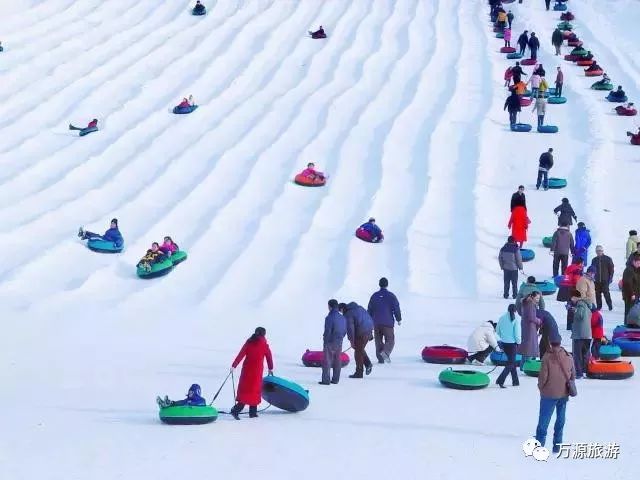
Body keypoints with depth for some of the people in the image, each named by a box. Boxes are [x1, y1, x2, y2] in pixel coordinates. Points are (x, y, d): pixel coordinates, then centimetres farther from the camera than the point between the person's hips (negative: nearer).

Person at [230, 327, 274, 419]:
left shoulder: (249, 343, 4)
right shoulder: (264, 345, -2)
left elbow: (241, 355, -3)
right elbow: (269, 357, 6)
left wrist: (234, 365, -5)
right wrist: (270, 368, 22)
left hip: (246, 369, 3)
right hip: (257, 370, -3)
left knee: (244, 388, 9)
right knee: (255, 389, 7)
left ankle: (237, 409, -4)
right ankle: (253, 411, 2)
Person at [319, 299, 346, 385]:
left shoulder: (329, 318, -19)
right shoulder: (343, 318, 4)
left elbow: (327, 331, -20)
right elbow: (345, 331, 9)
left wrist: (325, 341, -10)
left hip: (330, 342, -7)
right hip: (339, 342, 7)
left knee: (327, 361, -1)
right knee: (337, 361, 14)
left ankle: (326, 380, -1)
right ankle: (335, 379, 19)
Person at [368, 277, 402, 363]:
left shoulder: (374, 296, 7)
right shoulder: (391, 296, -4)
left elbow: (369, 310, 11)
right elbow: (396, 308, -4)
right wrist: (399, 319, 9)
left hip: (376, 323, 3)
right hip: (388, 323, -3)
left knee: (378, 341, 11)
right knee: (390, 340, 2)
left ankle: (380, 358, 7)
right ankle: (385, 352, -25)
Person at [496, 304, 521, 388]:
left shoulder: (502, 318, -2)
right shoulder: (515, 320, -16)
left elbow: (497, 331, 6)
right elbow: (517, 334, -14)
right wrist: (518, 342, 2)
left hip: (503, 343, 6)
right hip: (512, 344, -6)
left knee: (512, 362, 20)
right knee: (510, 364, 2)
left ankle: (515, 381, 26)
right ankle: (500, 380, -13)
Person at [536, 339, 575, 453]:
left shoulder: (547, 357, -16)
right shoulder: (568, 357, 0)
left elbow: (543, 376, -15)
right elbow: (573, 375, 7)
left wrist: (541, 386, 4)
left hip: (549, 394, -4)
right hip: (564, 394, 4)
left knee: (544, 420, 3)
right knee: (560, 420, 13)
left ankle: (539, 443, 0)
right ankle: (557, 446, 17)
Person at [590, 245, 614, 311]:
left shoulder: (608, 259, 2)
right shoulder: (594, 260, 12)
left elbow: (611, 269, 3)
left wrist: (610, 278, -4)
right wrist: (593, 277, 9)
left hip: (605, 280, -4)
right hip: (597, 281, 4)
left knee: (606, 293, -9)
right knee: (597, 294, 2)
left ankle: (610, 306, 0)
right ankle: (599, 306, 10)